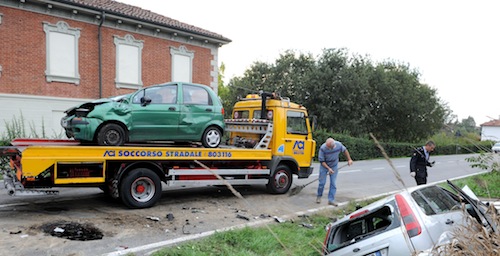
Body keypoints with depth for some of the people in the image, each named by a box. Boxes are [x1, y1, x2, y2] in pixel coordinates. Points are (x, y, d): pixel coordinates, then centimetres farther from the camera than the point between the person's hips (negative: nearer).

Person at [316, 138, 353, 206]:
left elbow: (345, 150, 2)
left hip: (334, 166, 2)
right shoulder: (323, 148, -30)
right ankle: (319, 196, 23)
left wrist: (349, 159, 5)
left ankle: (331, 200, 5)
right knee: (322, 182, 1)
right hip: (324, 166, -2)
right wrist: (328, 168, -27)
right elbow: (321, 161, -20)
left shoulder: (339, 145, -22)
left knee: (333, 183, 0)